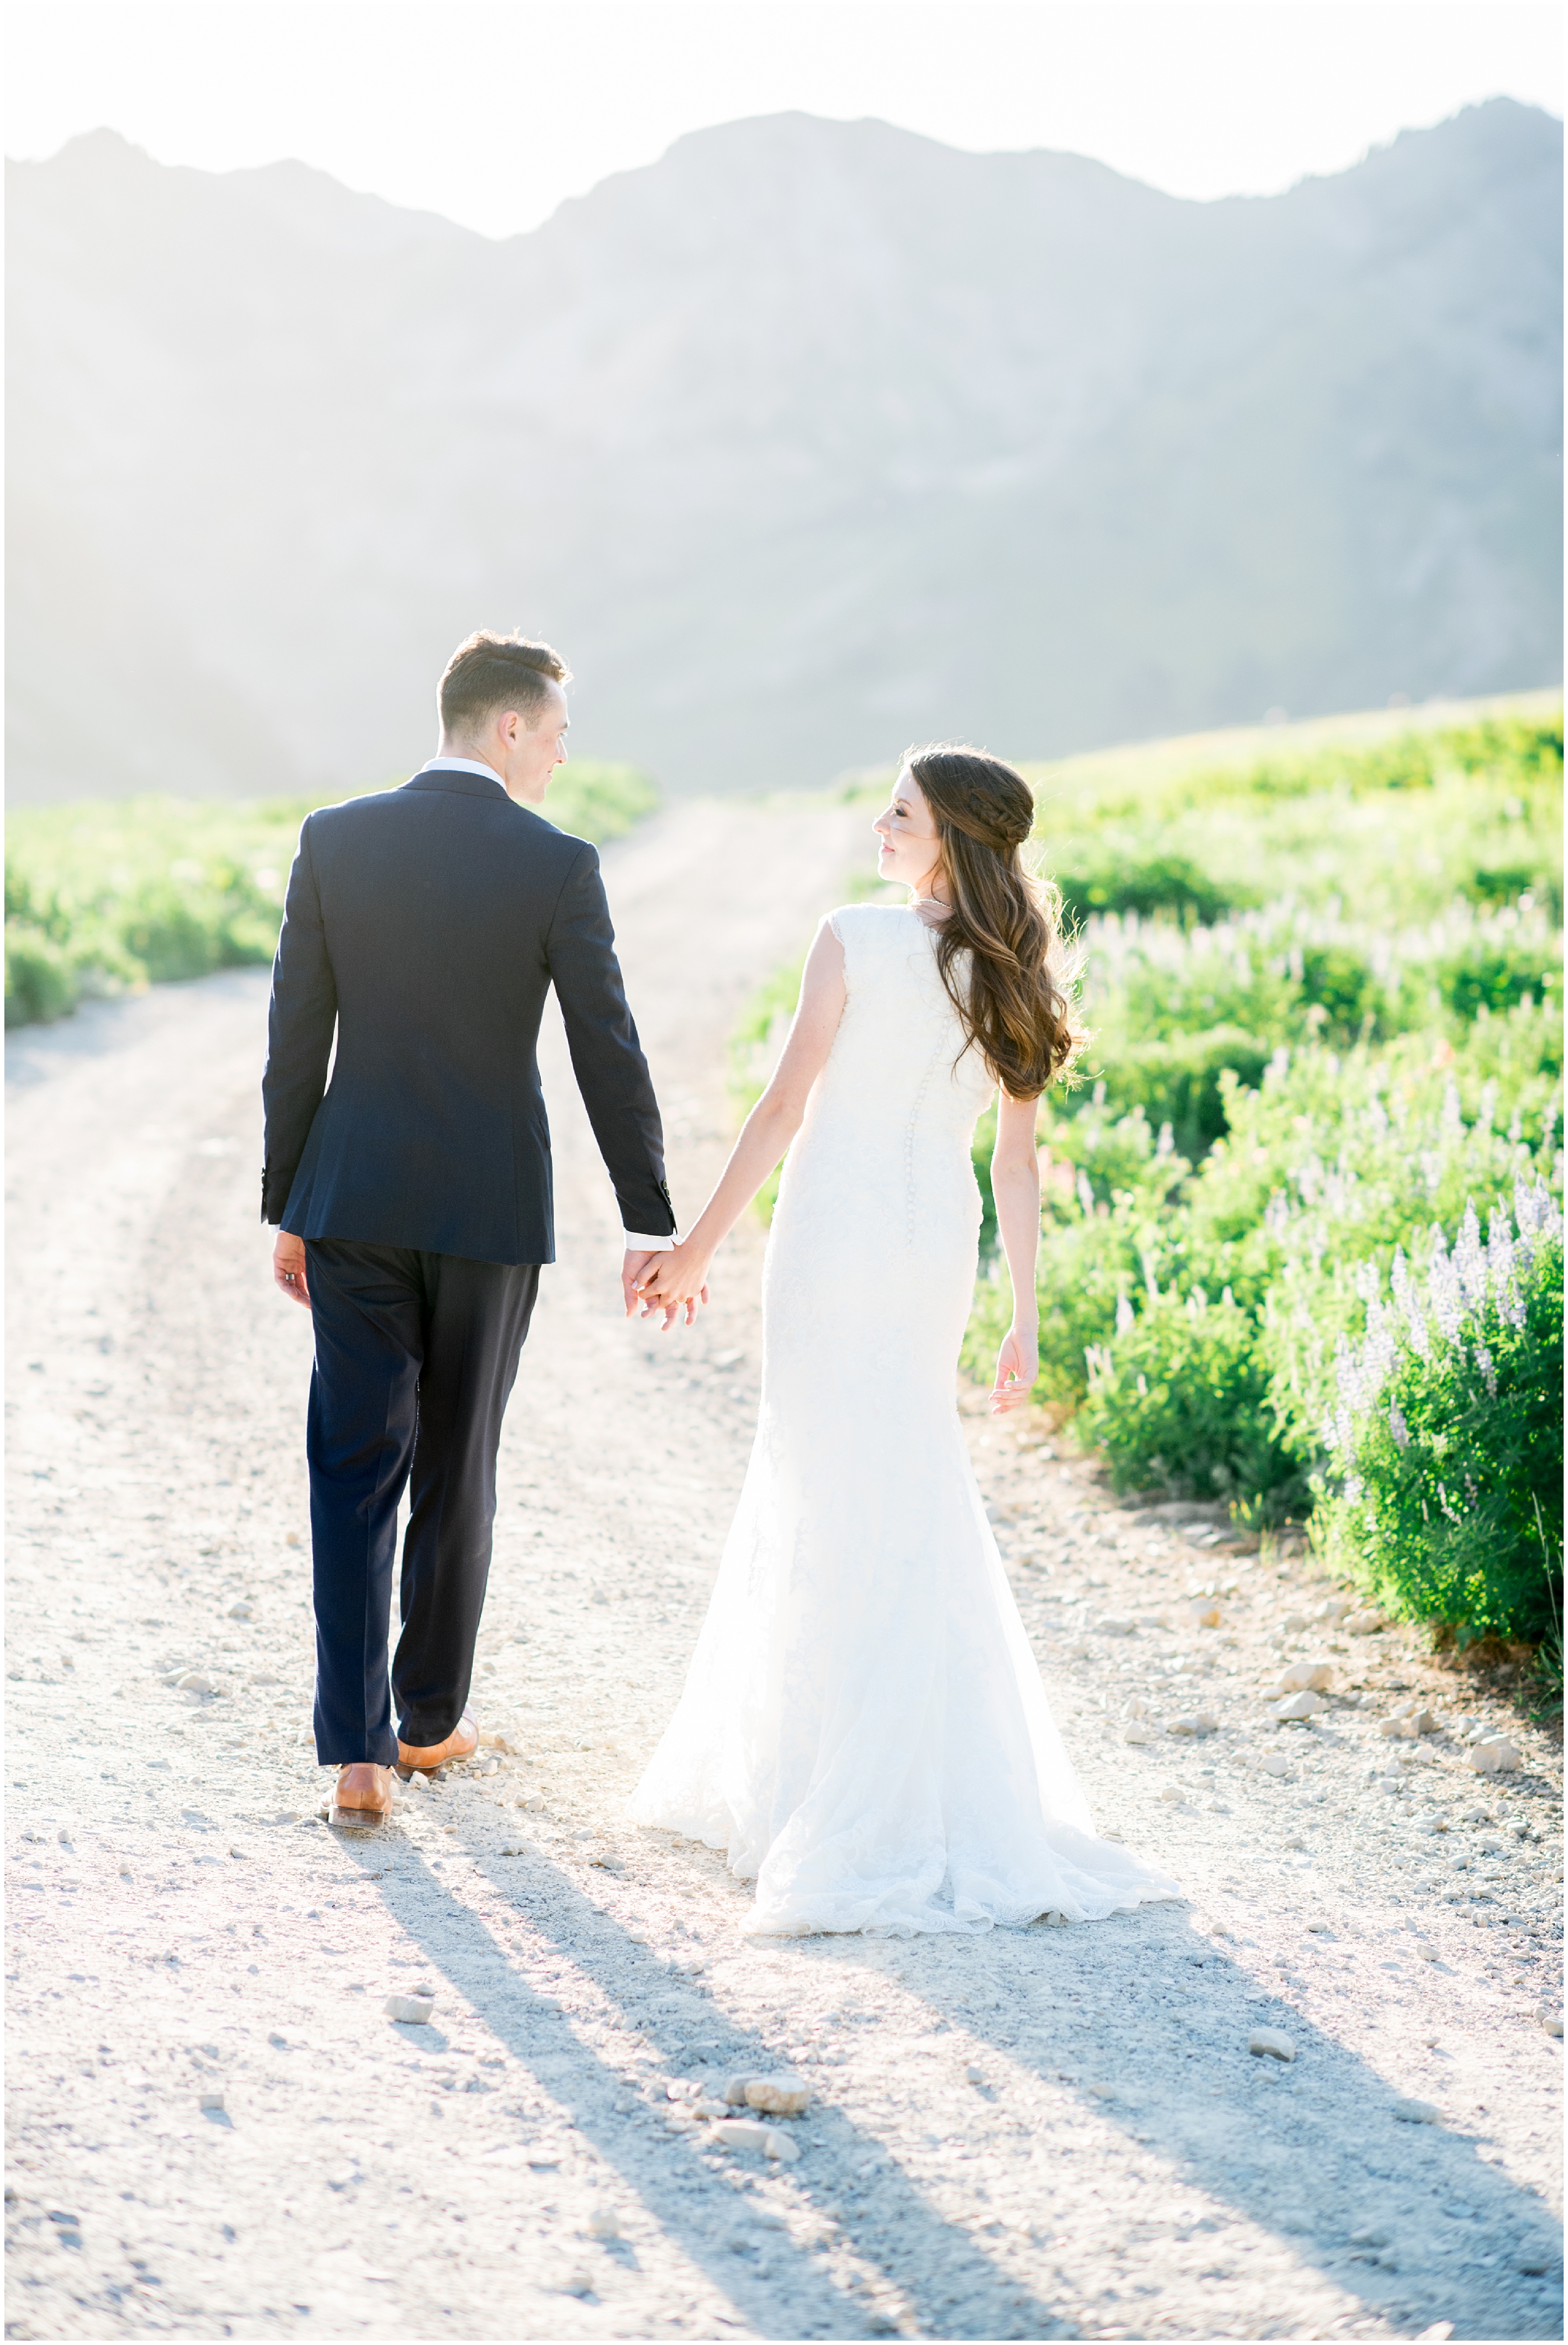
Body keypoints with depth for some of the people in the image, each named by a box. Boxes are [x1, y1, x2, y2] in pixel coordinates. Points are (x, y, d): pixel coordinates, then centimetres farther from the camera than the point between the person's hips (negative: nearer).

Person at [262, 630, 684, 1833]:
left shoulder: (335, 840, -2)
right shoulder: (559, 866, -9)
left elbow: (296, 1037, 1)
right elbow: (609, 1054, -7)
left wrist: (287, 1209, 9)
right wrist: (651, 1221, 1)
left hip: (353, 1202, 1)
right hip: (491, 1209, -1)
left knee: (354, 1474, 4)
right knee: (456, 1467, 15)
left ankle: (359, 1752, -6)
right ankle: (430, 1716, 28)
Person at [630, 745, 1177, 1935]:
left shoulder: (853, 941, -12)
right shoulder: (1008, 974, 5)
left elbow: (786, 1107, -11)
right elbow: (1018, 1158, 5)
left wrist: (701, 1245, -2)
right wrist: (1026, 1318, 9)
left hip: (839, 1232, -6)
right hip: (940, 1243, 6)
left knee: (854, 1512, 0)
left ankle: (882, 1814, 3)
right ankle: (772, 1761, 28)